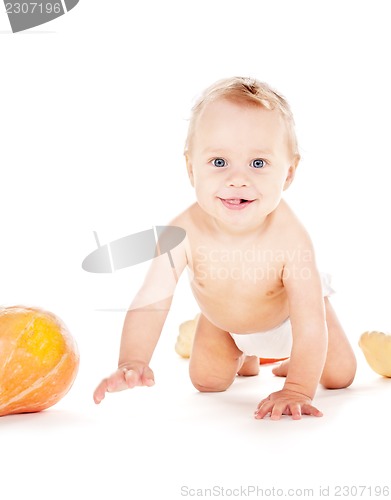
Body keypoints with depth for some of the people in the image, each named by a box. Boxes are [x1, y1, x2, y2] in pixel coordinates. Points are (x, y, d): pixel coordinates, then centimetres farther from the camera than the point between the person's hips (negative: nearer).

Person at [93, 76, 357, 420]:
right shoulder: (184, 233, -40)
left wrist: (298, 388, -46)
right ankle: (245, 356, 43)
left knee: (339, 377, 5)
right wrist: (132, 363, -53)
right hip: (223, 318, 2)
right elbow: (151, 301, -40)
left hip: (289, 306, -1)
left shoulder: (289, 236, -45)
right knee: (207, 381, 9)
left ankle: (288, 358, 38)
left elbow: (309, 322, -42)